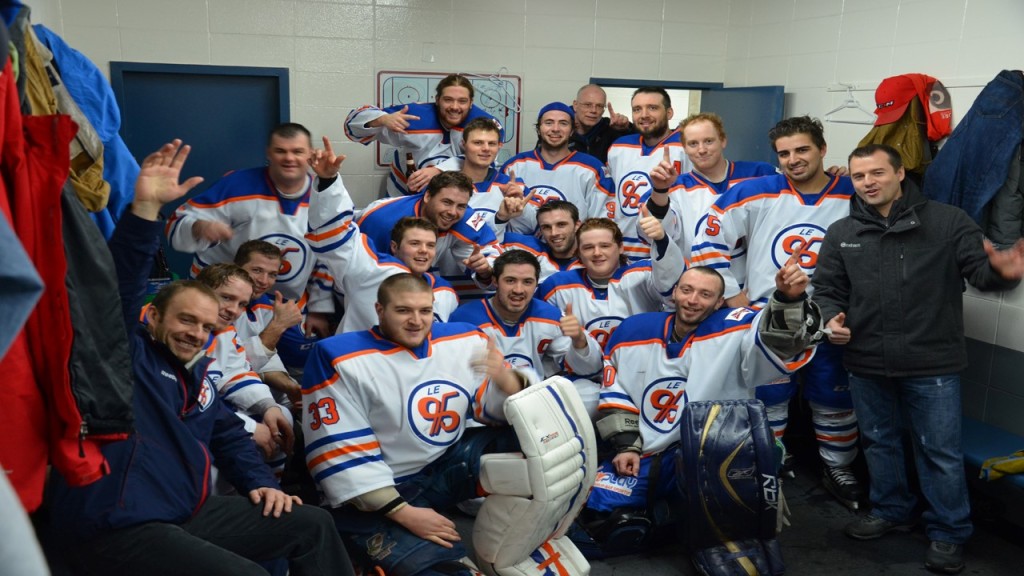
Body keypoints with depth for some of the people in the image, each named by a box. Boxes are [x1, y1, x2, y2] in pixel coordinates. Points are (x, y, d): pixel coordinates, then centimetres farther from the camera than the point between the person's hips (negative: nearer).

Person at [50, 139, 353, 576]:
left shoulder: (194, 376, 19)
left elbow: (228, 434, 26)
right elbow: (119, 285, -21)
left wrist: (261, 482, 11)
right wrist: (145, 208, -32)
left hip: (187, 516, 9)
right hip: (119, 530, -8)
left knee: (313, 525, 7)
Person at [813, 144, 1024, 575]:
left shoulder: (947, 222, -3)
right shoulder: (841, 233, 6)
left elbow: (978, 270, -7)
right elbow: (827, 290, 10)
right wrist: (831, 317, -11)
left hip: (931, 363, -3)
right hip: (866, 363, 4)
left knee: (940, 451, 7)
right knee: (879, 442, 20)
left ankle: (948, 533, 26)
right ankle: (890, 510, 41)